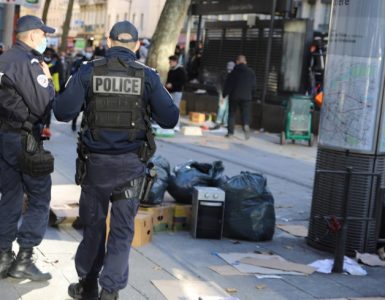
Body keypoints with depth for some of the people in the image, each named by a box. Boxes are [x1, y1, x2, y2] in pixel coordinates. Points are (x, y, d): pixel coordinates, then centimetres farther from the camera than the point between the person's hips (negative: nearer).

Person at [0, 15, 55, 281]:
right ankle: (24, 259, 1)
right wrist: (48, 79, -4)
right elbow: (44, 105, -18)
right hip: (24, 140, -8)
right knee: (40, 200, 2)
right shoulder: (29, 62, -16)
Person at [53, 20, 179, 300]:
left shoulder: (88, 71, -3)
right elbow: (170, 119, -4)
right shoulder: (147, 75, -3)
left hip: (96, 161, 1)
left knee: (93, 224, 16)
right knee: (122, 229, 6)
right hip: (131, 162, -1)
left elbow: (62, 111, -8)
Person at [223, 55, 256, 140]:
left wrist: (224, 94, 9)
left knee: (232, 114, 9)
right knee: (246, 113, 4)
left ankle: (230, 132, 7)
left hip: (234, 96, -1)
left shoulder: (233, 72, -2)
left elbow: (227, 85, -2)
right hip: (246, 97, 1)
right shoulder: (251, 72, 3)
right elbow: (254, 86, 5)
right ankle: (246, 125, -25)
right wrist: (250, 94, 19)